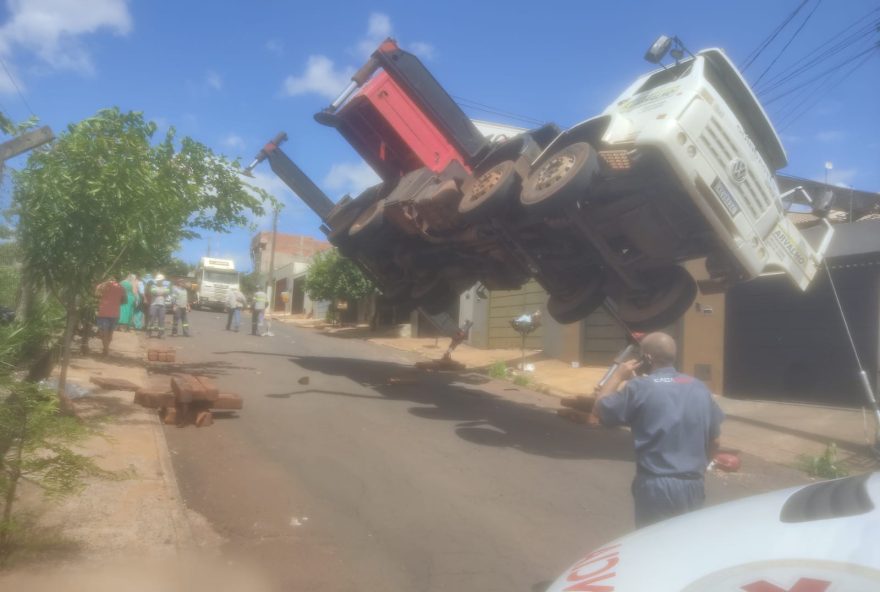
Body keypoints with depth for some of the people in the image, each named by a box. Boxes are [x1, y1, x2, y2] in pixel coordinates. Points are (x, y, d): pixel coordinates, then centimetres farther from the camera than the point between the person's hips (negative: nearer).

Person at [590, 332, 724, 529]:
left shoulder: (640, 388, -11)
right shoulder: (699, 388, 6)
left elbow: (599, 410, -3)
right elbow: (714, 442, 12)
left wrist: (618, 375, 7)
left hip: (656, 487, -5)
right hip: (693, 486, 5)